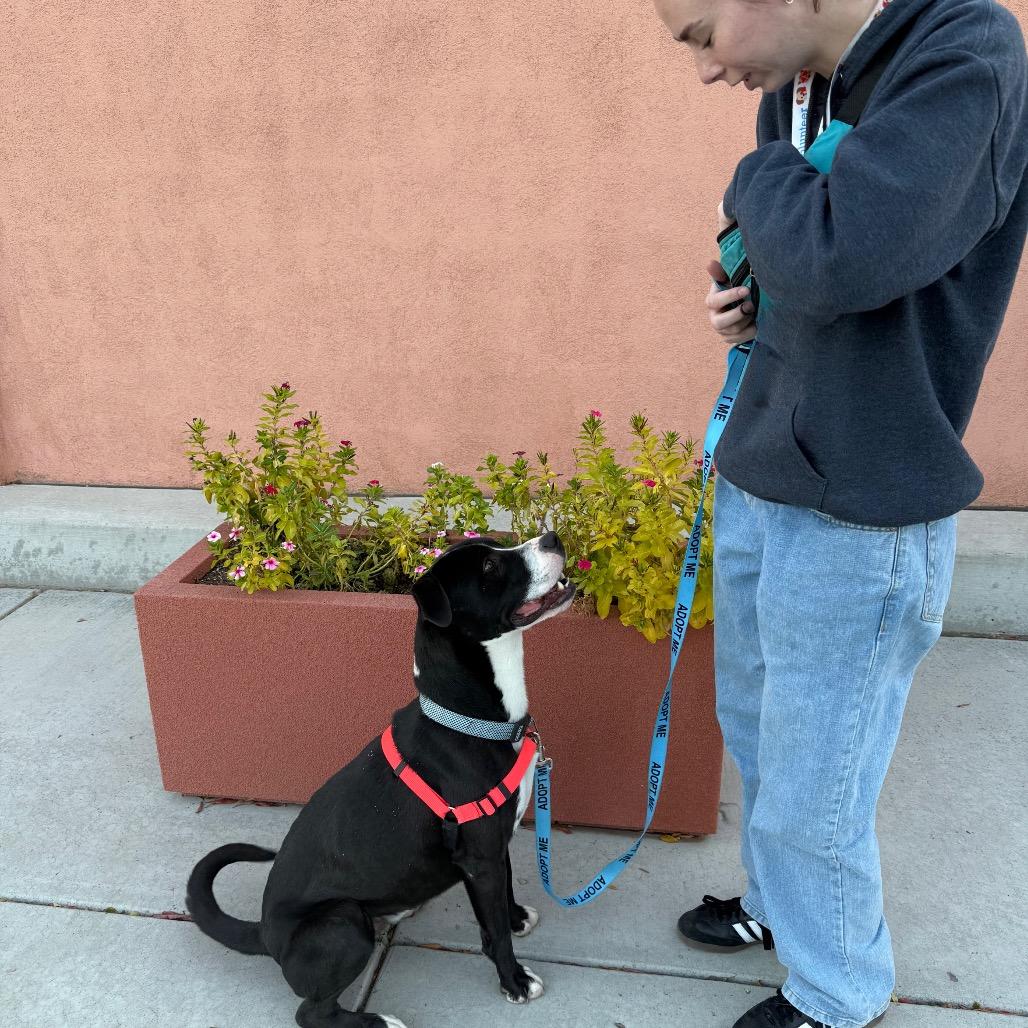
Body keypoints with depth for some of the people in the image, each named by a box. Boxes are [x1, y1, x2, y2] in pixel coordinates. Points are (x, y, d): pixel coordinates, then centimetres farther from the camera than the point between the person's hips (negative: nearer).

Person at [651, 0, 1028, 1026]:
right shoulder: (791, 93, 7)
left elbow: (841, 252, -32)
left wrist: (755, 180, -12)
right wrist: (748, 305, -1)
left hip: (860, 521, -8)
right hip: (753, 488, 8)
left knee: (812, 801, 8)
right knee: (756, 735, 23)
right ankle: (778, 906, 50)